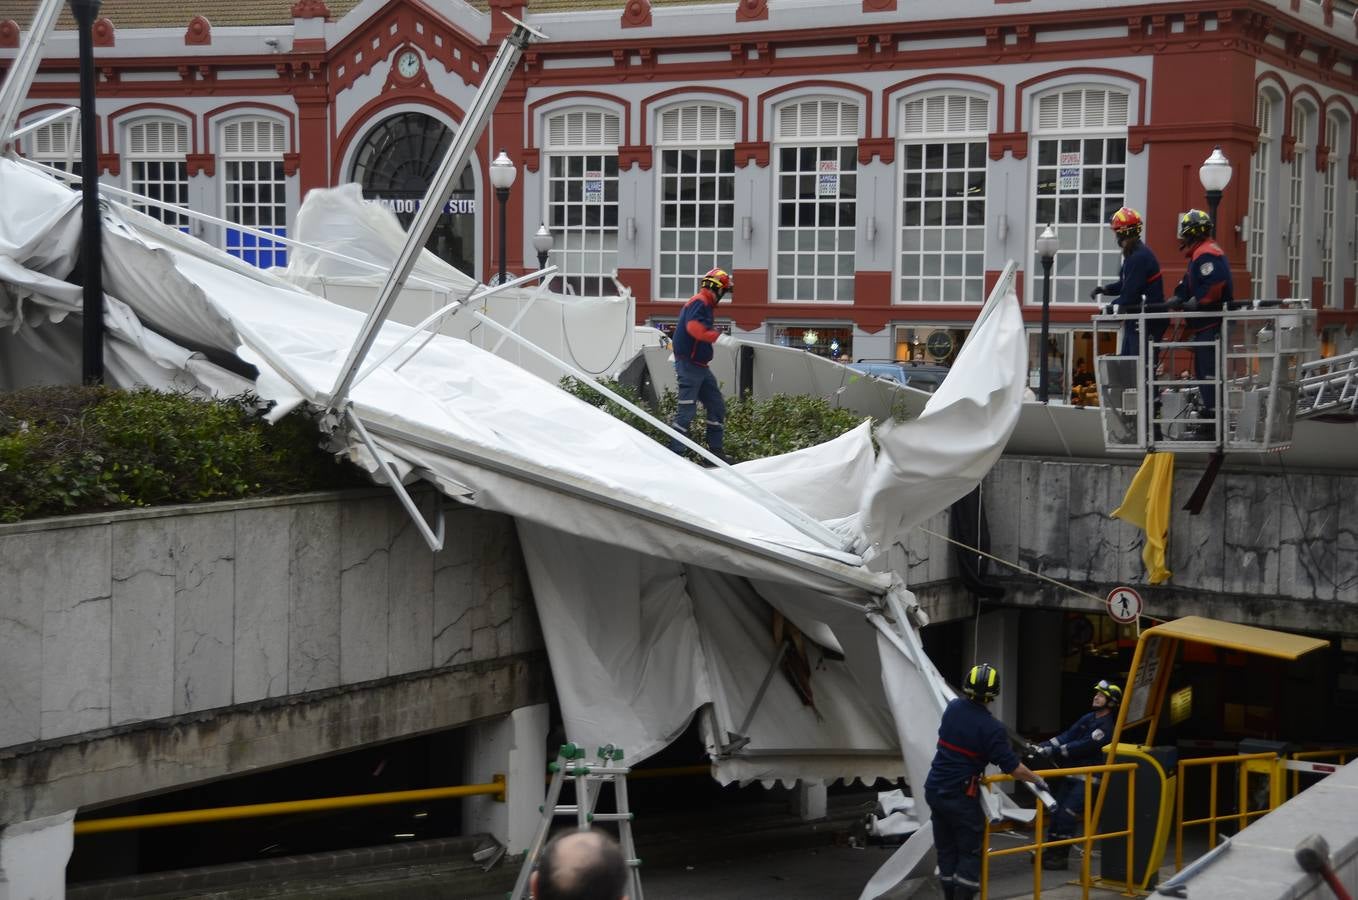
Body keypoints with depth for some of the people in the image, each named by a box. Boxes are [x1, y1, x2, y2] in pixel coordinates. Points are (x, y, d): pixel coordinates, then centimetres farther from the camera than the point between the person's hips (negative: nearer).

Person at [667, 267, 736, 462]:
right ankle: (674, 453, -6)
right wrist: (719, 337, -38)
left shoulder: (704, 304, 19)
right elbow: (694, 327, -31)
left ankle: (715, 451, 15)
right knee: (687, 411, -10)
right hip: (688, 364, -11)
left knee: (717, 407, 10)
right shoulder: (699, 302, -13)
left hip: (700, 366, 11)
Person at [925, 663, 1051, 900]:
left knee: (946, 849, 14)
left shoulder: (953, 708, 1)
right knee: (969, 853, 4)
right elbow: (1013, 768, -14)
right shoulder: (991, 727, -17)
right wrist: (1038, 780, 2)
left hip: (934, 790, 6)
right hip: (961, 797, -6)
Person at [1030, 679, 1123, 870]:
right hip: (1071, 774, 8)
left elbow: (1081, 747, -23)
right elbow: (1067, 735, 2)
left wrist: (1052, 751, -25)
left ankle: (1061, 856, -5)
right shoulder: (1088, 718, 10)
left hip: (1088, 779, -8)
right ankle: (1051, 851, 17)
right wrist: (1044, 746, -12)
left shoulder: (1106, 727, -16)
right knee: (1057, 810, 8)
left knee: (1067, 814, -14)